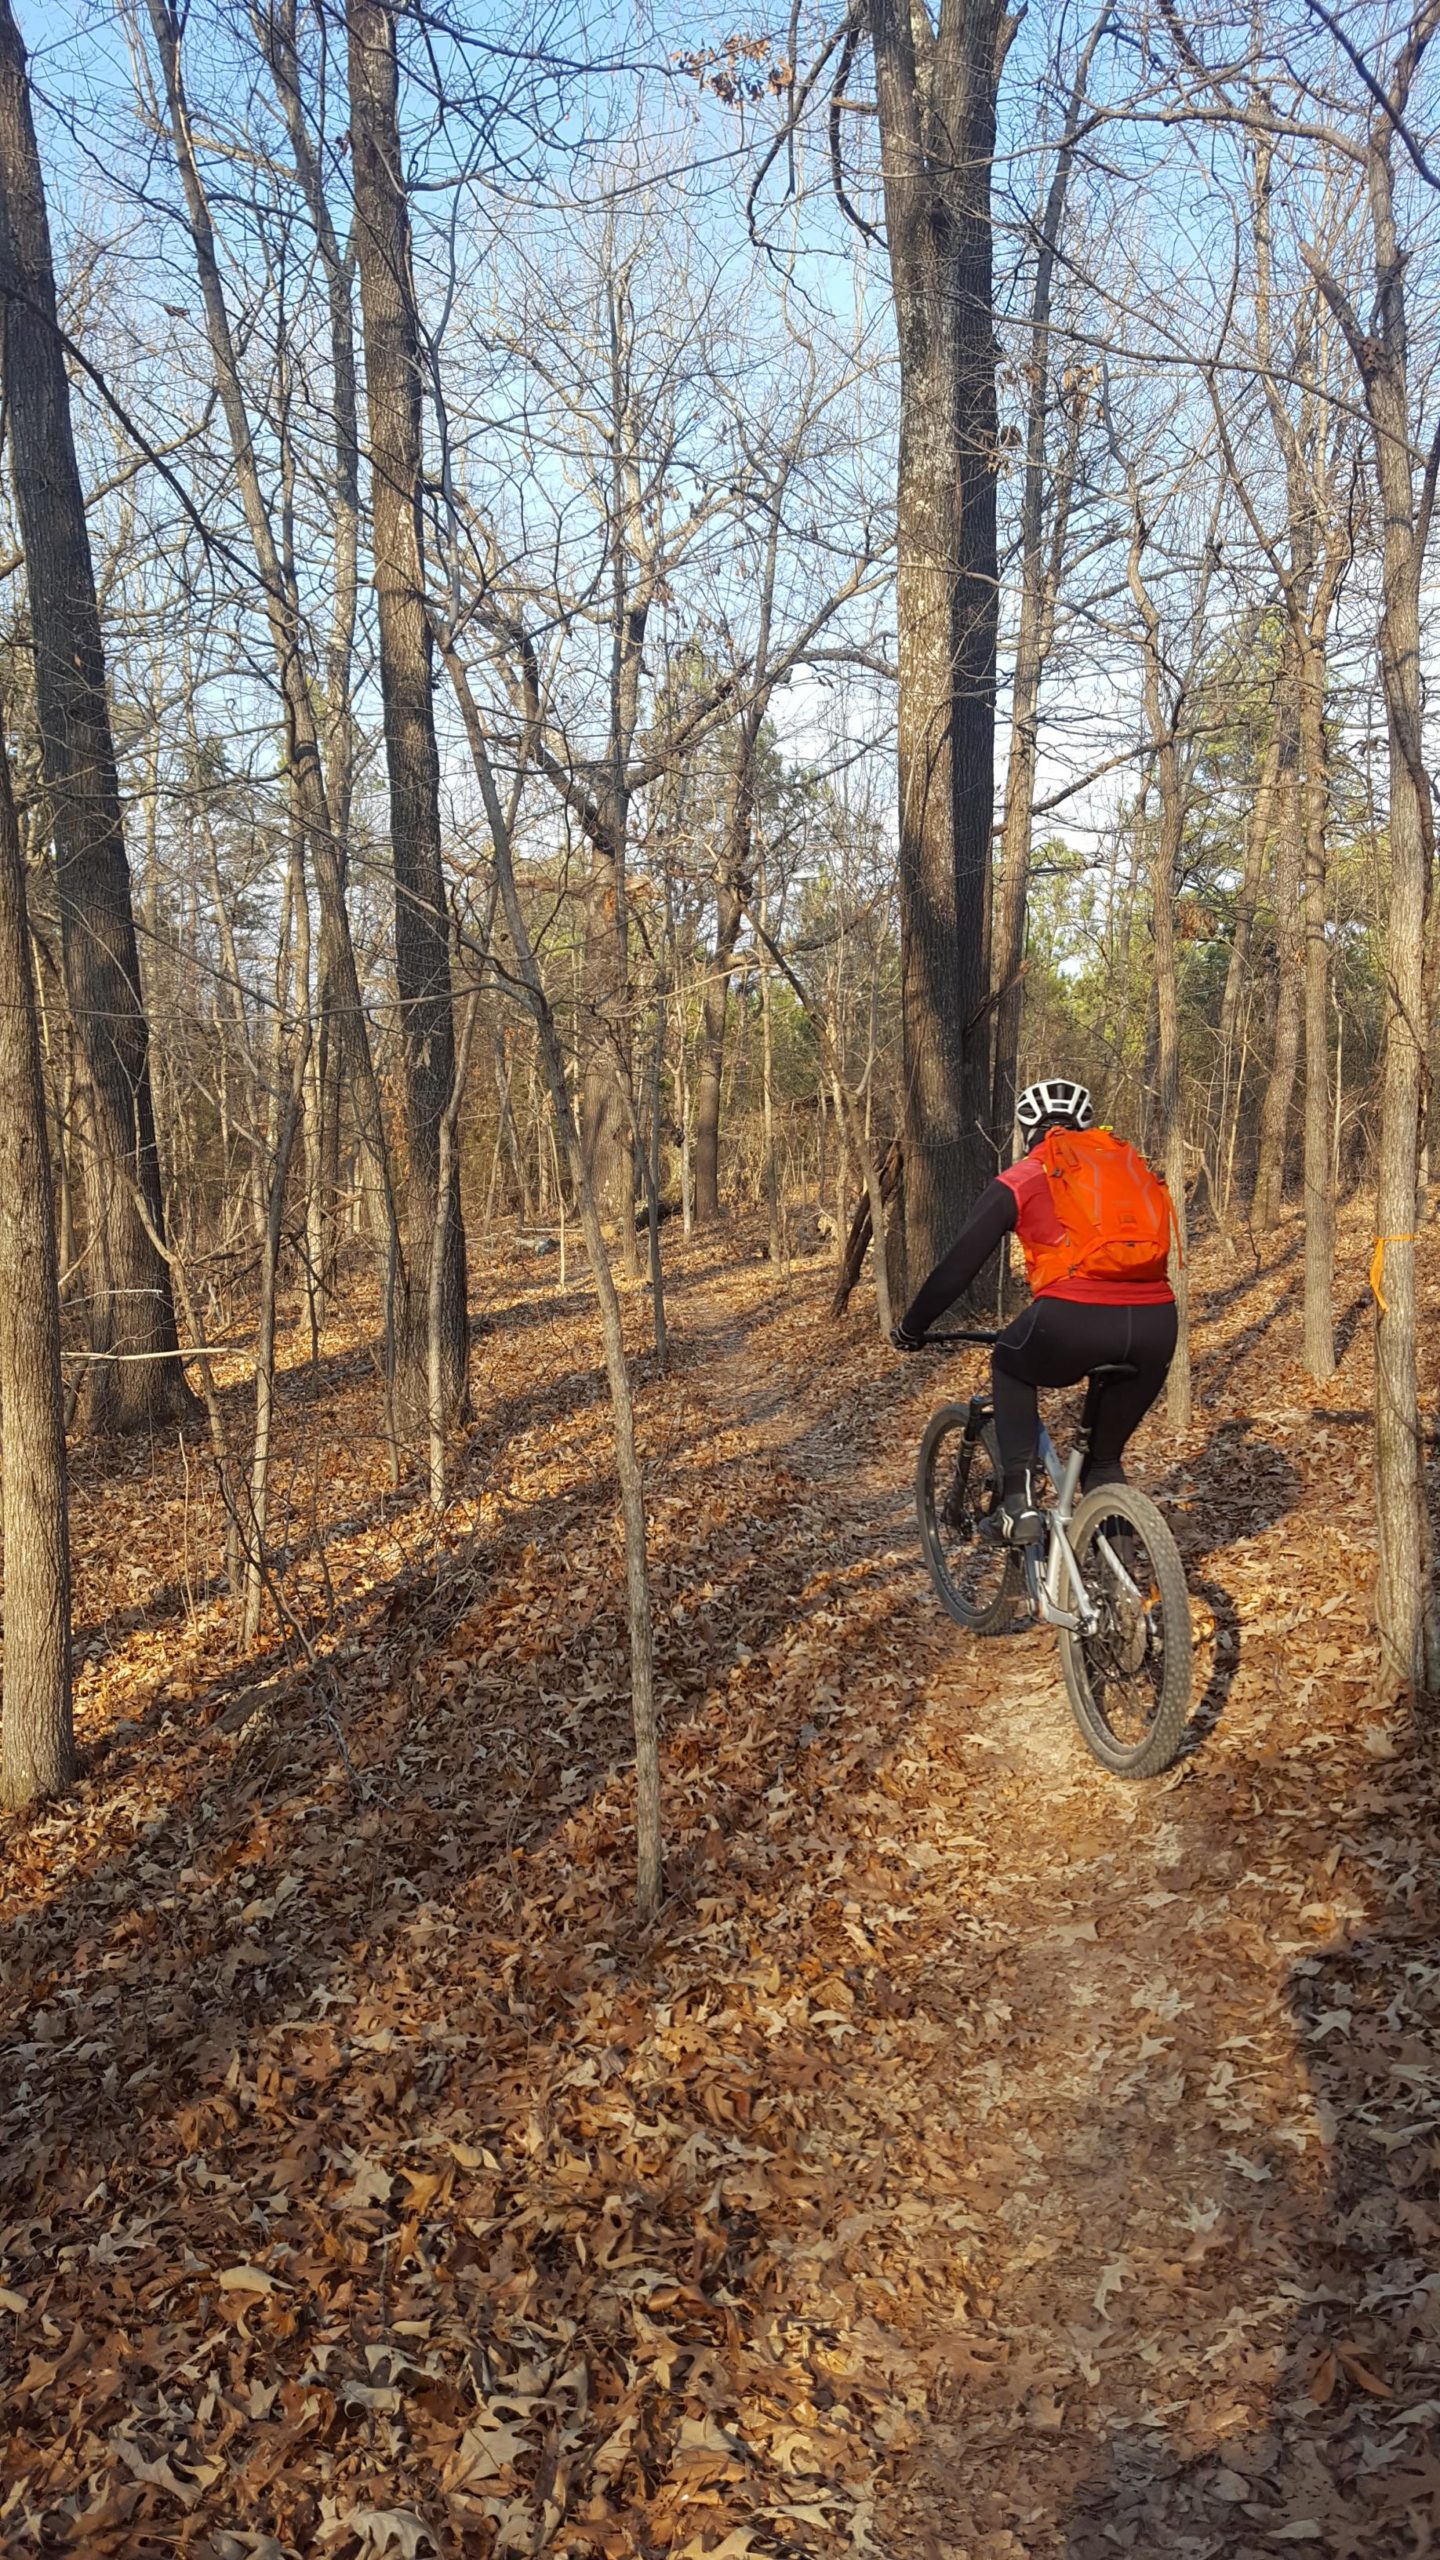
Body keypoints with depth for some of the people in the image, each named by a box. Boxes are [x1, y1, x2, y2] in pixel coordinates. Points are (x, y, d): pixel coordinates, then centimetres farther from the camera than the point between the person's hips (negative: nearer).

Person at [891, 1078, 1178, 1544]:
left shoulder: (1020, 1181, 14)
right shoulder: (1132, 1165, 26)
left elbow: (958, 1264, 15)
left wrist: (911, 1327, 29)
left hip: (1072, 1321, -4)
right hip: (1156, 1326, 4)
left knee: (1011, 1367, 28)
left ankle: (1018, 1500, 17)